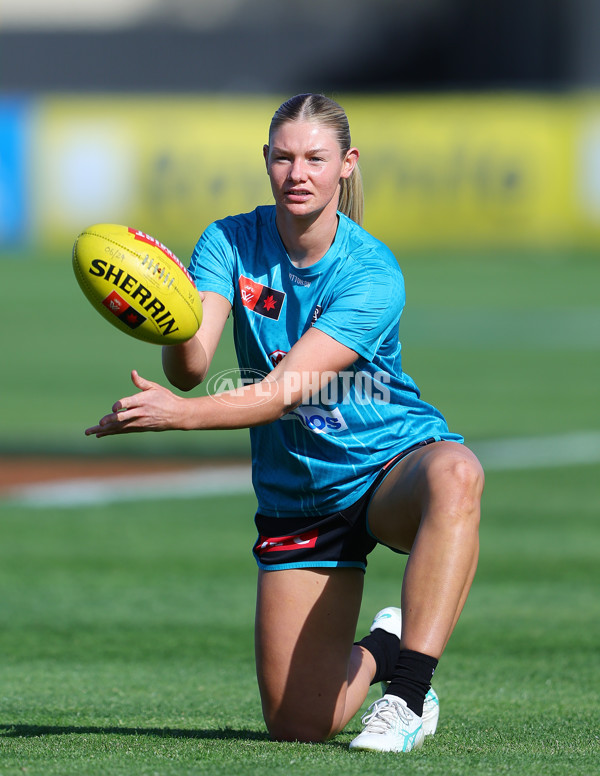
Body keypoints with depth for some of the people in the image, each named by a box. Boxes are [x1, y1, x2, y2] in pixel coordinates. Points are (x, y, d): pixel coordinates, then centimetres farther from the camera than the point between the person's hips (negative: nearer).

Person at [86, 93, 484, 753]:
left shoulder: (371, 274, -19)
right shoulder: (231, 244, -6)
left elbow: (285, 389, -27)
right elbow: (190, 370, -20)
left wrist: (178, 414, -41)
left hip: (394, 461, -3)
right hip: (298, 495, 3)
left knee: (454, 475, -43)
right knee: (297, 724, -3)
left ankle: (407, 691, -37)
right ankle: (378, 649, 32)